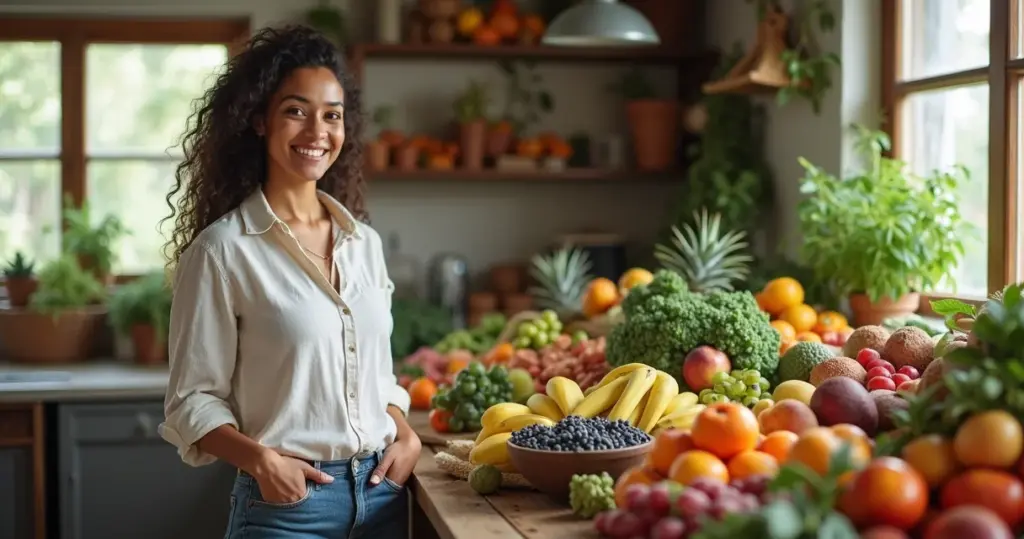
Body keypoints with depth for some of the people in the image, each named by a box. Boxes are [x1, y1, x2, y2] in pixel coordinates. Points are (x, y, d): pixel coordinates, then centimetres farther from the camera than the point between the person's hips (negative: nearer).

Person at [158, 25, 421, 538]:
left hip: (384, 491, 5)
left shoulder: (365, 242, 7)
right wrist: (259, 458, -23)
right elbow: (193, 400, -8)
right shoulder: (223, 249, -9)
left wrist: (406, 436, -1)